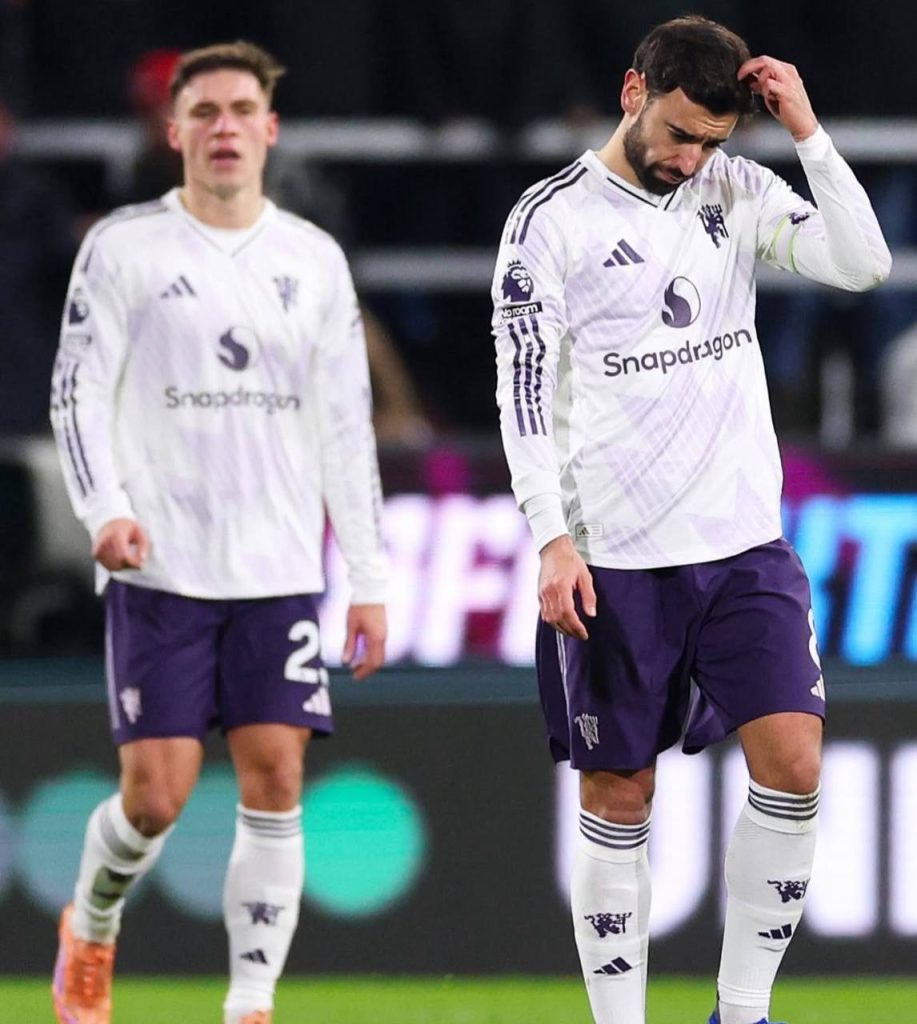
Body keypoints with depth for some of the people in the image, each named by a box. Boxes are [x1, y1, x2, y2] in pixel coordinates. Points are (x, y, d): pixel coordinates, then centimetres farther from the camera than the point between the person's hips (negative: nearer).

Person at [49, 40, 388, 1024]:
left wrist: (369, 578, 7)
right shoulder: (124, 245, 2)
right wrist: (105, 507, -18)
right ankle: (89, 930, 23)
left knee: (274, 782, -6)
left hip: (279, 571, 3)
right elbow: (77, 390, -1)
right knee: (156, 794, -6)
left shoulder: (314, 260, 10)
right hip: (159, 567, -3)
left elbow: (347, 425, 12)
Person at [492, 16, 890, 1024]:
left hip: (746, 542, 3)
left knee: (792, 761, -9)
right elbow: (523, 390, -7)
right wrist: (555, 542, -15)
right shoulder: (553, 219, -5)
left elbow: (862, 263, -4)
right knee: (617, 799, 1)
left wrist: (808, 132, -10)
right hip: (615, 558, -3)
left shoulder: (737, 192, 7)